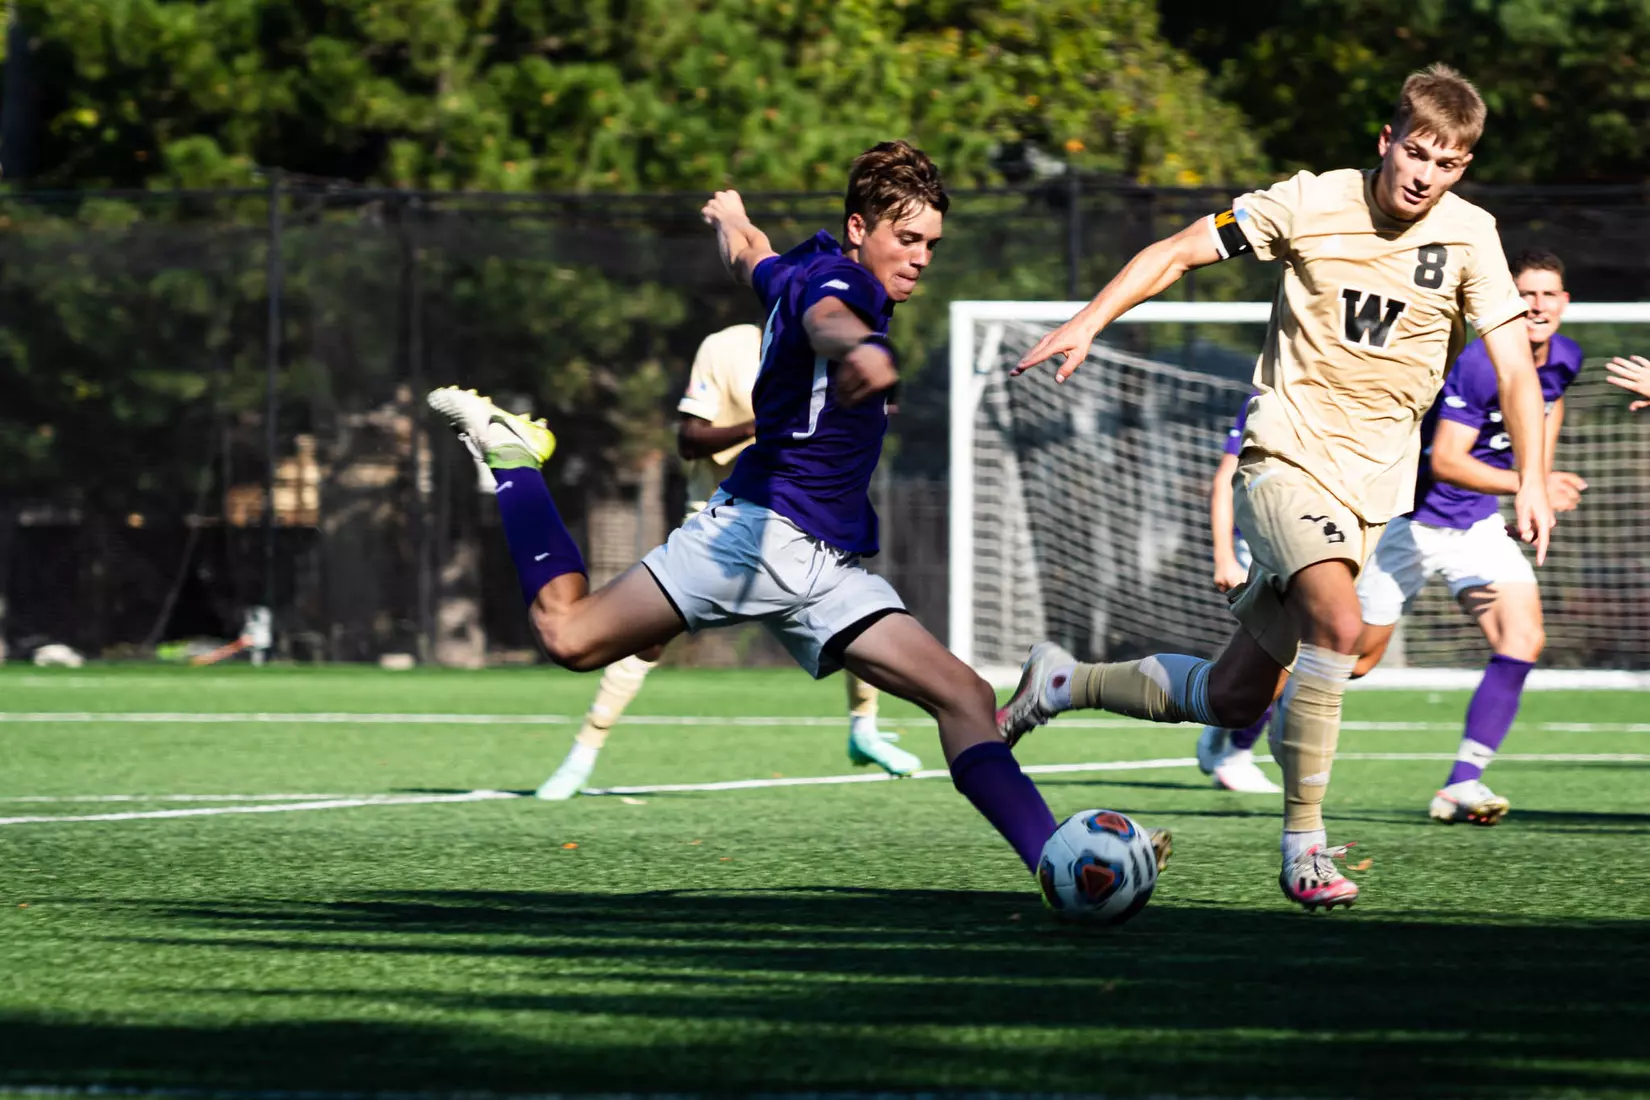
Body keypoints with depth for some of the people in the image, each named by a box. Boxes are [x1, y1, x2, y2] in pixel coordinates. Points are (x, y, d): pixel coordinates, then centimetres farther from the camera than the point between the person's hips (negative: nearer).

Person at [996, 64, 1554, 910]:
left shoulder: (1468, 235, -3)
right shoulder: (1312, 204, -8)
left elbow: (1513, 366, -2)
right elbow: (1179, 251, 0)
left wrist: (1531, 480, -13)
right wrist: (1090, 319, -12)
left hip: (1372, 482, 3)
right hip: (1285, 454, -3)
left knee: (1235, 699, 4)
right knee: (1336, 620, -31)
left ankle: (1064, 682, 29)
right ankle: (1303, 845, -21)